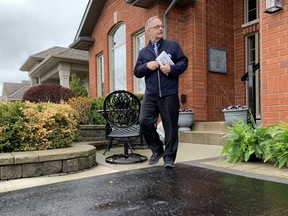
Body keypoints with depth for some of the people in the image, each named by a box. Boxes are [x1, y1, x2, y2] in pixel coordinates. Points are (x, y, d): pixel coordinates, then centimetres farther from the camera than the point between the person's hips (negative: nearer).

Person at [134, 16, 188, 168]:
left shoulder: (173, 45, 10)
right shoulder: (143, 52, 15)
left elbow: (184, 62, 4)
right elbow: (136, 72, 12)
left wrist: (172, 68, -14)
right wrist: (147, 66, -8)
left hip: (169, 94, -2)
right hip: (150, 95, 2)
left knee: (170, 126, 1)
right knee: (144, 121, -9)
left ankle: (169, 157, 16)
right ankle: (157, 149, 14)